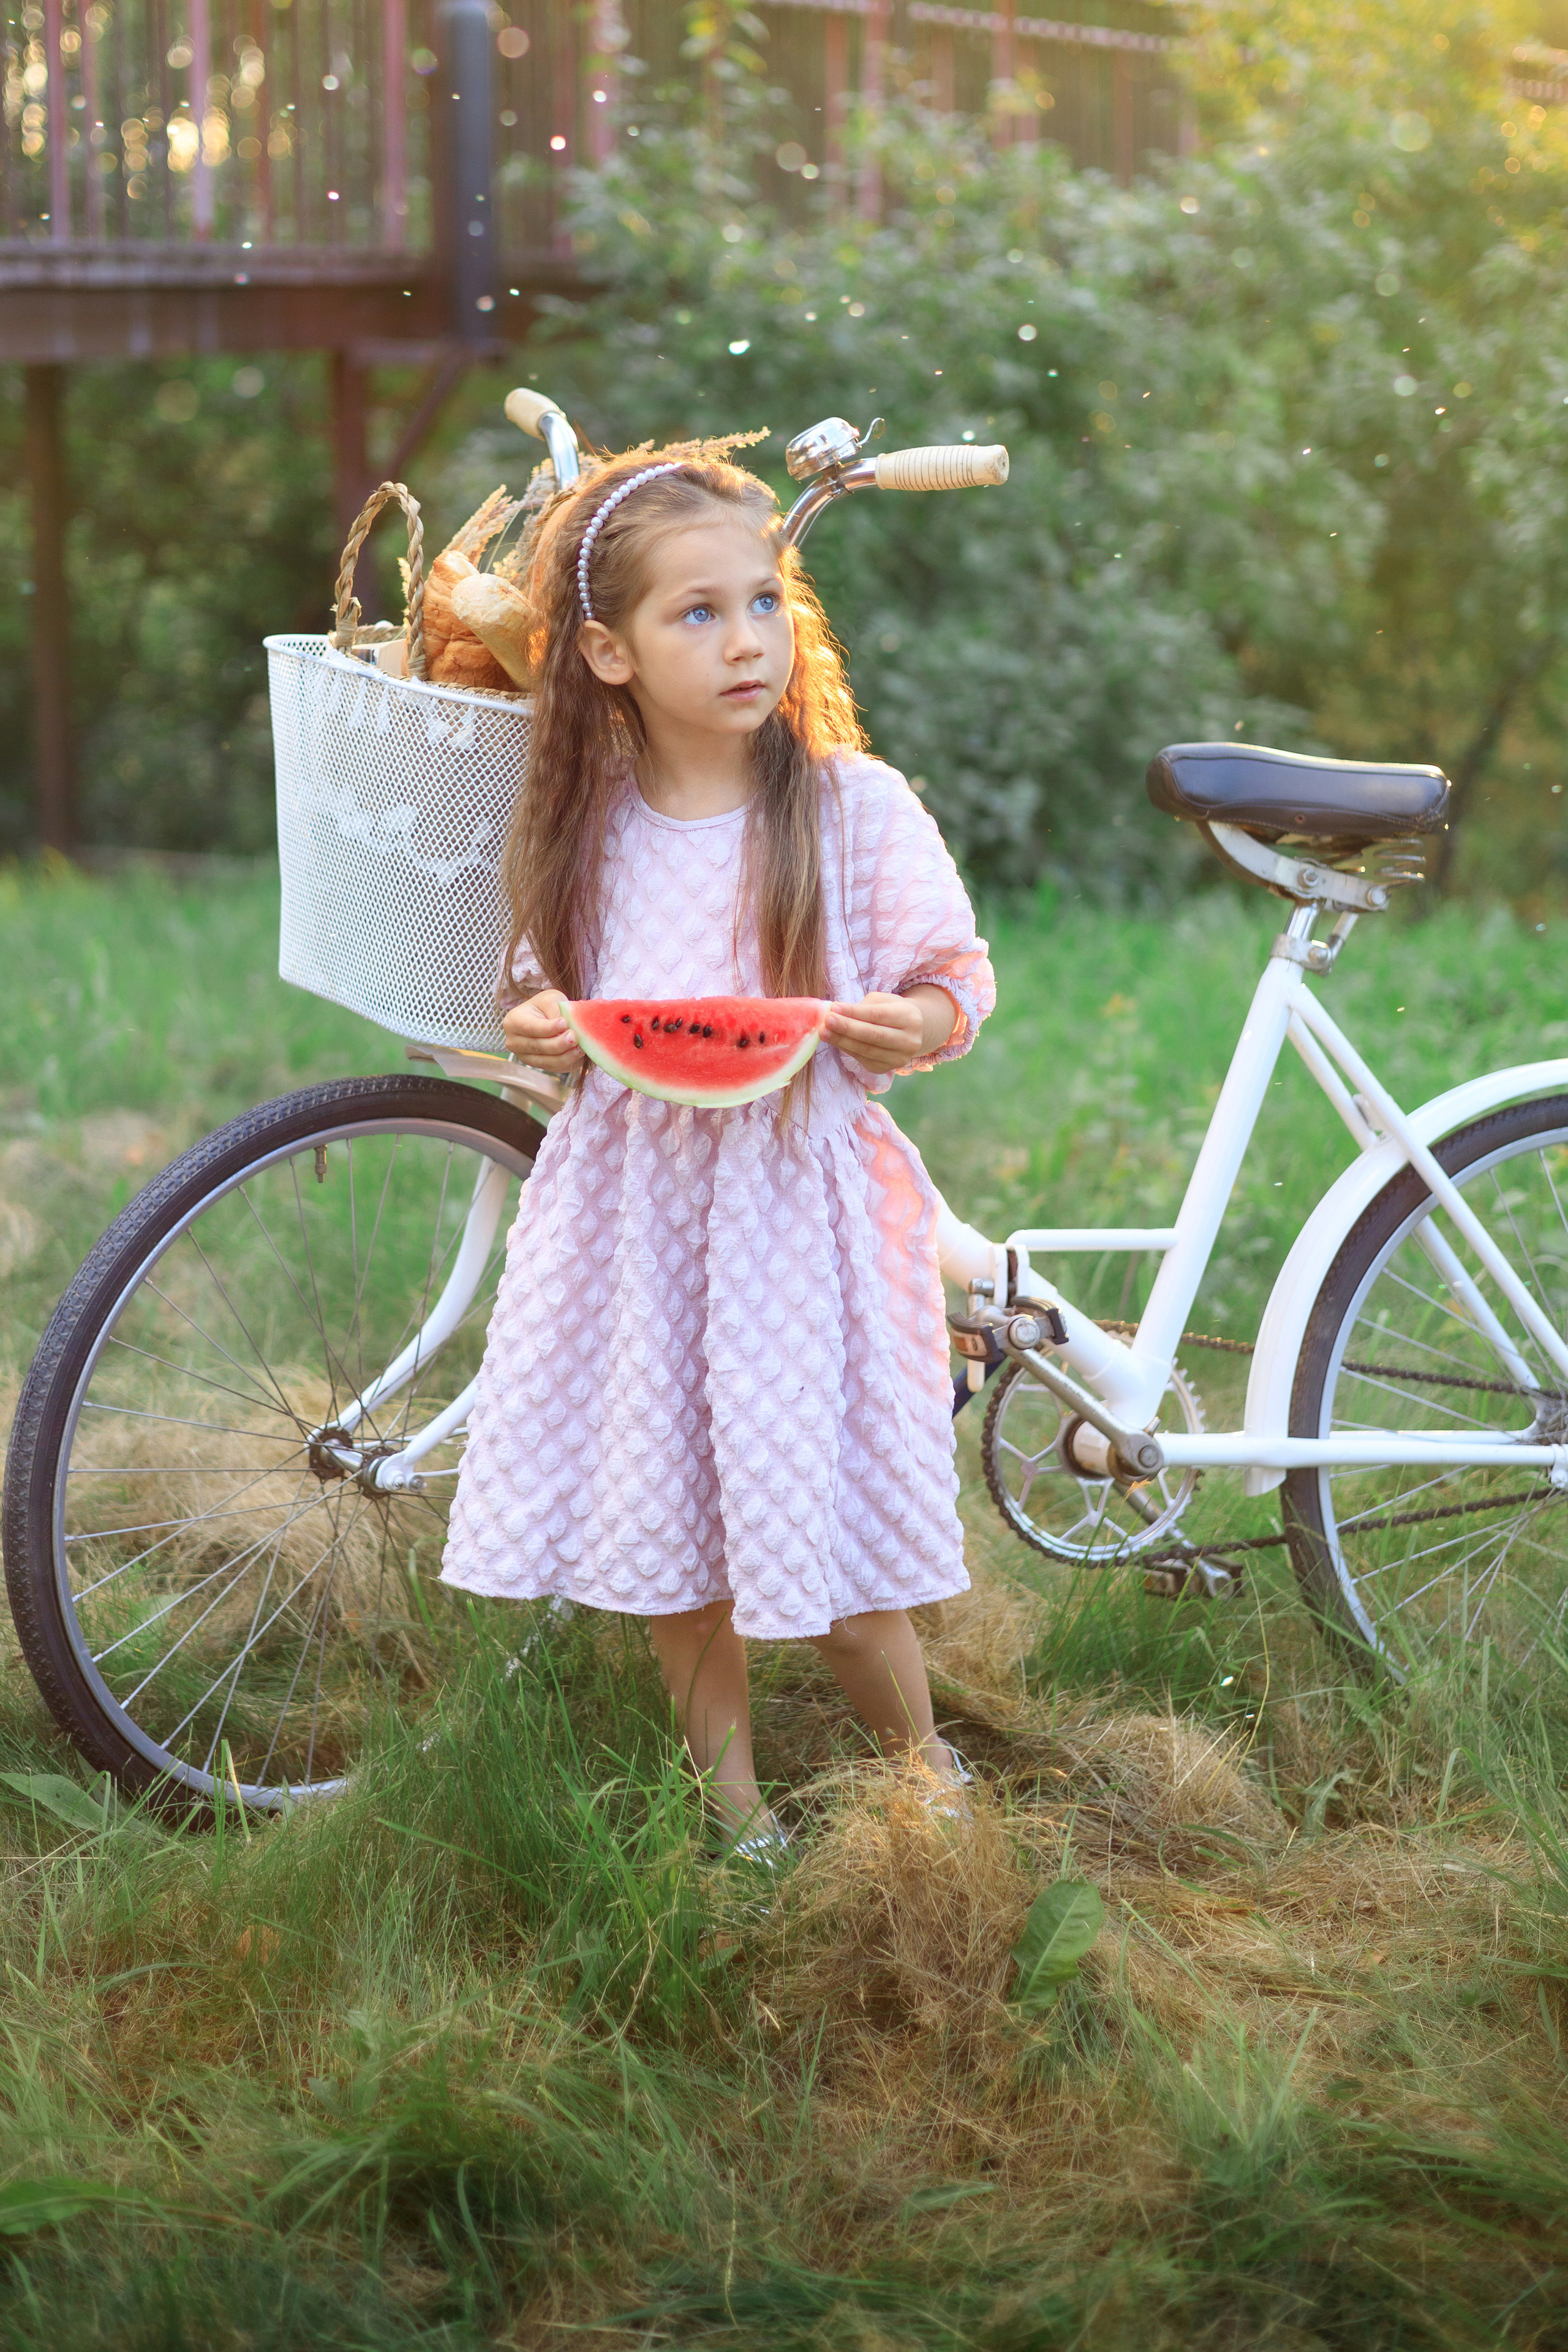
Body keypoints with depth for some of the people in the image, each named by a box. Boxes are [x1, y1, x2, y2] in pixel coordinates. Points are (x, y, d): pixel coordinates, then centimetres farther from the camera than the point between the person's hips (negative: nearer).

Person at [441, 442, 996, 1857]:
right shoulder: (585, 823, 1)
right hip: (634, 1193, 3)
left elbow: (955, 971, -2)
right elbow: (545, 986, 14)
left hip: (800, 1193, -3)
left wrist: (922, 1024, -23)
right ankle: (724, 1780, 32)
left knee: (821, 1519, -1)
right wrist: (534, 1031, -8)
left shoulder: (855, 803, -8)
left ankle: (921, 1766, 26)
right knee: (669, 1505, 12)